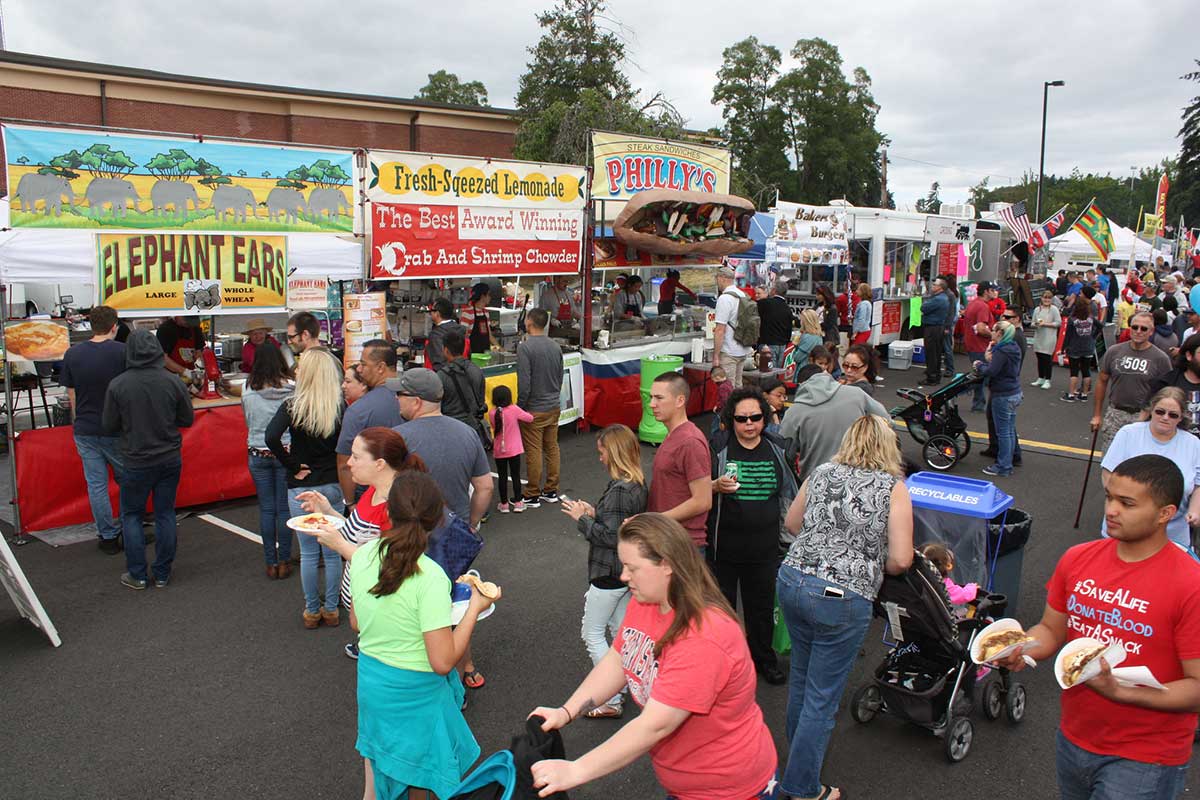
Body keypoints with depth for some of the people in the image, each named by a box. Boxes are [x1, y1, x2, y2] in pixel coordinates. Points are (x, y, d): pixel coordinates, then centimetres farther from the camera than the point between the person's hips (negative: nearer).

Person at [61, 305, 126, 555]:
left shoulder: (72, 354, 1)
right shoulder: (122, 352, -11)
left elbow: (71, 396, 7)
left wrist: (78, 425, 18)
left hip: (85, 431, 3)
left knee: (96, 485, 8)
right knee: (127, 481, 14)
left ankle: (108, 536, 13)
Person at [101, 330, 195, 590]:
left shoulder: (117, 385, -12)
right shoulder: (173, 382, -9)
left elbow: (108, 427, -4)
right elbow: (188, 419, 1)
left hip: (135, 461, -2)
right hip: (170, 459, 2)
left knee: (131, 515, 13)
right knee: (165, 514, 11)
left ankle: (137, 575, 16)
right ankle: (162, 574, 17)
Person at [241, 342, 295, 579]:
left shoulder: (248, 389, -5)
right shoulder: (291, 387, -11)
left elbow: (248, 420, 7)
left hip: (258, 454, 1)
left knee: (266, 508, 9)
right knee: (284, 508, 7)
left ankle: (271, 563, 16)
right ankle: (284, 562, 14)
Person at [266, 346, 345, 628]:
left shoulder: (292, 406, -11)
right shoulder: (341, 408, -7)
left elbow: (271, 437, -24)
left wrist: (293, 465, -13)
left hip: (301, 489, -1)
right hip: (333, 487, 2)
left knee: (308, 553, 11)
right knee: (332, 552, 12)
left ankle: (312, 611, 23)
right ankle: (331, 610, 23)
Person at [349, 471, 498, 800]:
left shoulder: (362, 555, -8)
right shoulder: (429, 577, -26)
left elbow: (356, 622, 8)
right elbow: (443, 661, -24)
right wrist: (475, 607, -14)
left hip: (369, 680, 6)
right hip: (415, 692, -6)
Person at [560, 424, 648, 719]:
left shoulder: (618, 490, -25)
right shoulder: (638, 485, 4)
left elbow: (610, 536, -26)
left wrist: (582, 518, -15)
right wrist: (595, 512, 4)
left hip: (609, 574, -9)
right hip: (628, 571, 9)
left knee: (592, 634, 4)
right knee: (620, 630, 19)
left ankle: (611, 700, 7)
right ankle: (620, 689, 30)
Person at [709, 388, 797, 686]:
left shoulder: (777, 449, 3)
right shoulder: (717, 447, -7)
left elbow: (788, 493, 15)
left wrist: (790, 535, 16)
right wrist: (717, 486, -26)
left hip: (764, 546, 3)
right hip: (724, 546, -3)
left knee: (762, 605, 17)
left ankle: (763, 658, 36)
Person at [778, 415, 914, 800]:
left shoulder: (821, 473, 8)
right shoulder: (893, 487, -5)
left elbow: (791, 522, 20)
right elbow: (900, 560, -8)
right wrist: (872, 561, 11)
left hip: (792, 580, 5)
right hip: (842, 598, -5)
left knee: (801, 673, 26)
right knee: (822, 698, 8)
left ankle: (798, 750, 47)